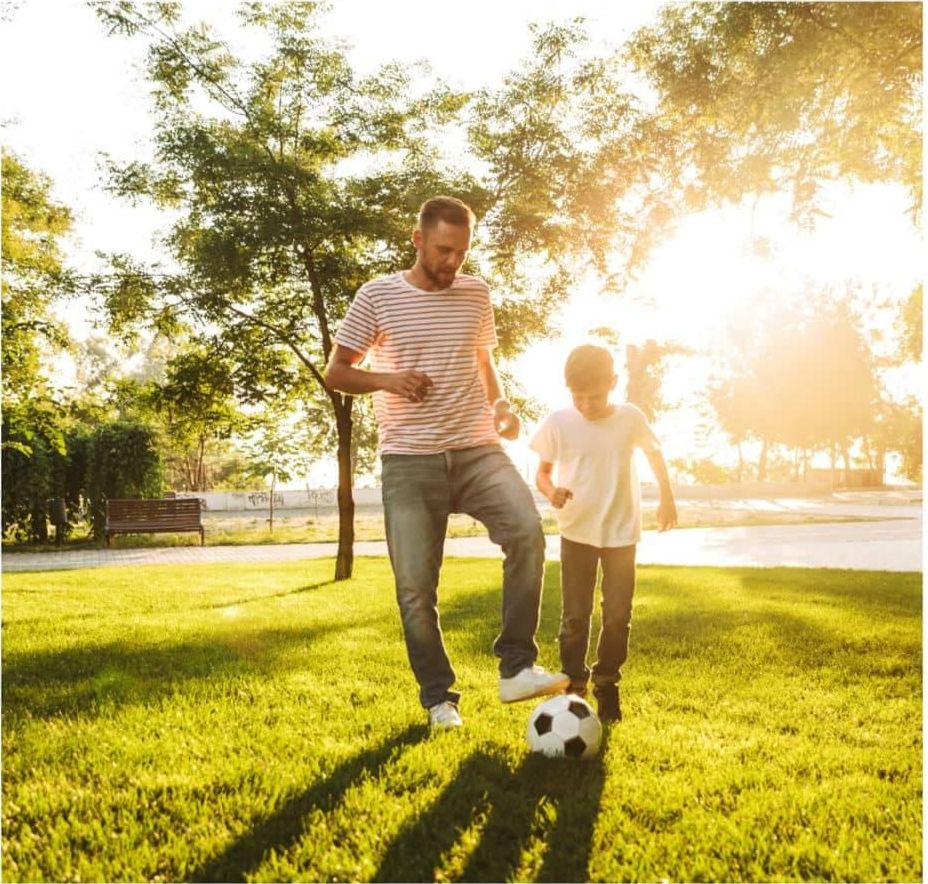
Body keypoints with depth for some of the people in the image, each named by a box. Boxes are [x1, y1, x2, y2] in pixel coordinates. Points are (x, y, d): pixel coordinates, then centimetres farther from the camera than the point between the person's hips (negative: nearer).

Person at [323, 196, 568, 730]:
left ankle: (517, 669, -12)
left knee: (528, 530, -23)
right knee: (416, 587, 0)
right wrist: (387, 380, -18)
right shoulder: (377, 296, -1)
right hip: (409, 461, -2)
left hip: (477, 450, 2)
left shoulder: (477, 294, 9)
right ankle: (439, 699, 19)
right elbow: (336, 373, 2)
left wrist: (500, 404, 4)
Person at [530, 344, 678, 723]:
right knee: (575, 616, 3)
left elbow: (654, 453, 13)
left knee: (618, 615, 5)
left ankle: (607, 683, 24)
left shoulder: (631, 418, -6)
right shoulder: (559, 423, -9)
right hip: (577, 532, -1)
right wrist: (551, 491, -23)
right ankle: (574, 685, 18)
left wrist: (667, 498, 11)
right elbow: (542, 471, -1)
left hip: (622, 533, 1)